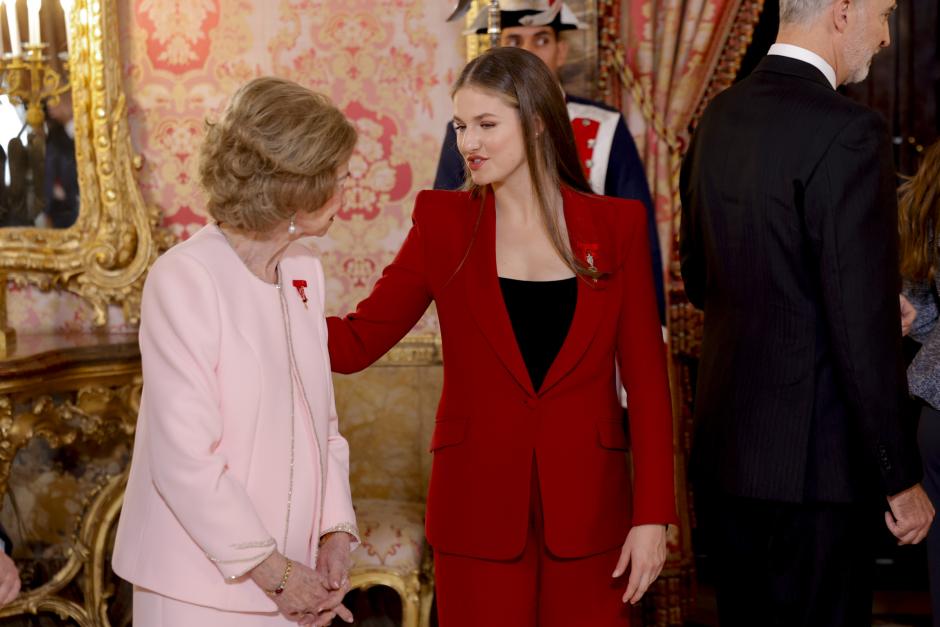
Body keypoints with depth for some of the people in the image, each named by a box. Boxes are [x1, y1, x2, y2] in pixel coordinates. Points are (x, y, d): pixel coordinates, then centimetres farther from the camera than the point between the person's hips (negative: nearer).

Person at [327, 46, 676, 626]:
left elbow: (646, 377, 0)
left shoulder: (616, 226, 0)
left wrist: (653, 514, -5)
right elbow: (359, 341, -2)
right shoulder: (443, 224, 2)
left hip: (586, 508, 0)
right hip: (478, 510, 0)